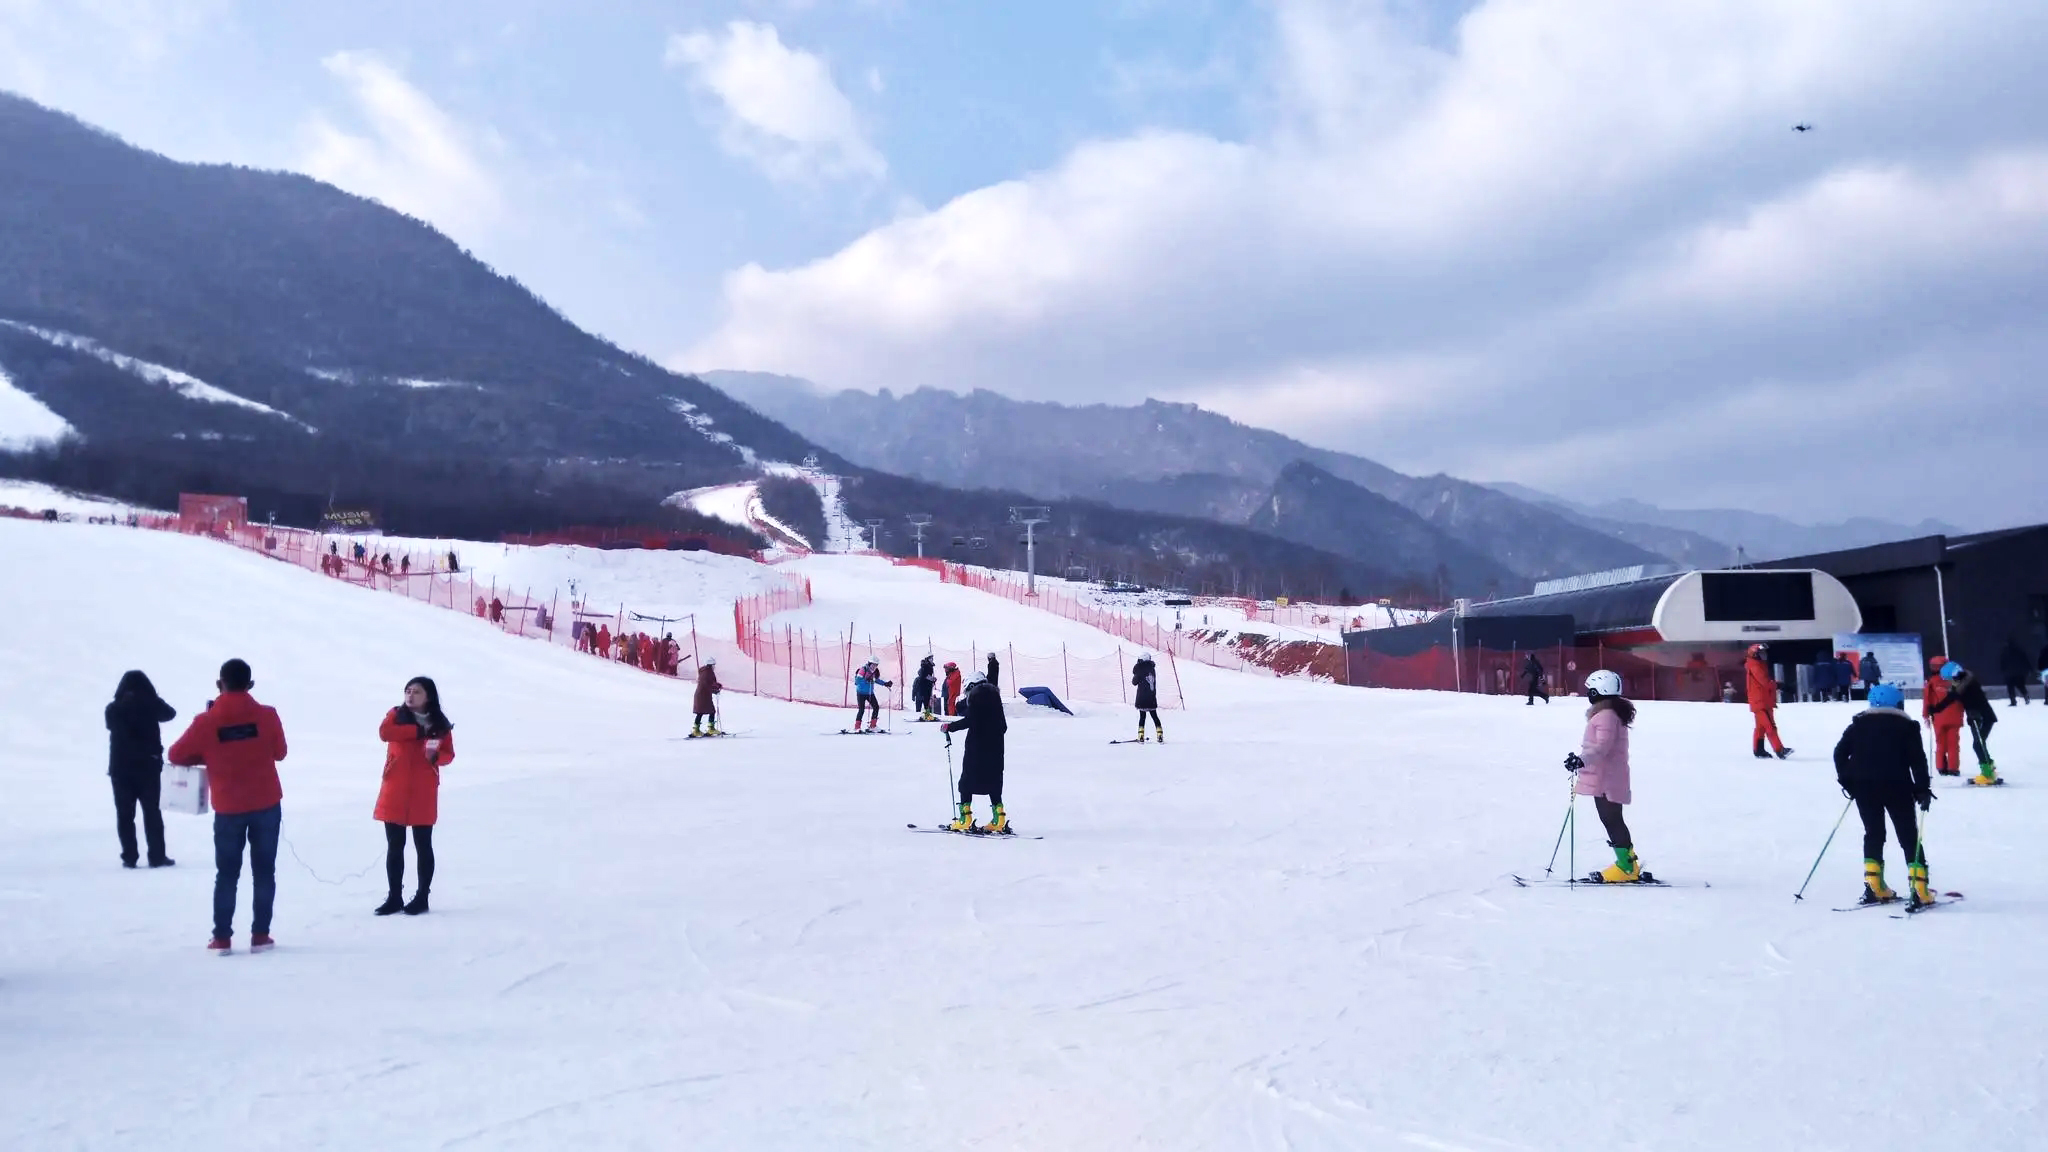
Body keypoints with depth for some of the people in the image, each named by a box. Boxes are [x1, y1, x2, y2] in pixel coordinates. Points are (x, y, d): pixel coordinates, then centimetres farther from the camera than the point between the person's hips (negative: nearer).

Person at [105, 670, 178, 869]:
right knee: (152, 812, 6)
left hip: (120, 768, 1)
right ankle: (157, 856, 4)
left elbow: (111, 726, 16)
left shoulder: (113, 709, -1)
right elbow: (170, 713, 11)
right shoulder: (151, 705, -7)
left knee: (125, 814, 6)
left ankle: (129, 857, 2)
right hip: (148, 767, -1)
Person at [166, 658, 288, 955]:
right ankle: (260, 935, 6)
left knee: (226, 874, 11)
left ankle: (222, 938, 10)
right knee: (264, 871, 7)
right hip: (267, 804, 0)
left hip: (228, 808, 0)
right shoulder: (267, 715, -7)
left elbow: (176, 755, 2)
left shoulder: (206, 721, -8)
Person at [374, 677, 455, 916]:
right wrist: (418, 731, -17)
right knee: (394, 846, 5)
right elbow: (384, 732, -15)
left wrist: (436, 756, -17)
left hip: (424, 792, -1)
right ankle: (395, 898, 13)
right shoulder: (396, 715, 5)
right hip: (395, 791, 1)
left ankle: (422, 898, 8)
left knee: (423, 846, 2)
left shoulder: (440, 724, 3)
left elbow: (448, 754, 5)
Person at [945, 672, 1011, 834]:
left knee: (967, 779, 0)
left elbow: (970, 720, -16)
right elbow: (1003, 725, 15)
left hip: (977, 744, -6)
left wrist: (950, 727, -7)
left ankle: (965, 818, -6)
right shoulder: (994, 694, 14)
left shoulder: (975, 695, -6)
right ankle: (999, 817, 2)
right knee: (994, 780, 10)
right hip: (995, 746, 6)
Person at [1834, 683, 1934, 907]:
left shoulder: (1859, 723, 12)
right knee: (1908, 835, 4)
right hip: (1896, 785, -3)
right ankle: (1919, 891, -4)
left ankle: (1874, 887, 8)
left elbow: (1840, 752, 6)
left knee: (1873, 833, 15)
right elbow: (1917, 758, -6)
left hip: (1863, 786, 3)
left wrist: (1847, 781, 14)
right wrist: (1922, 789, -2)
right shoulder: (1906, 725, 4)